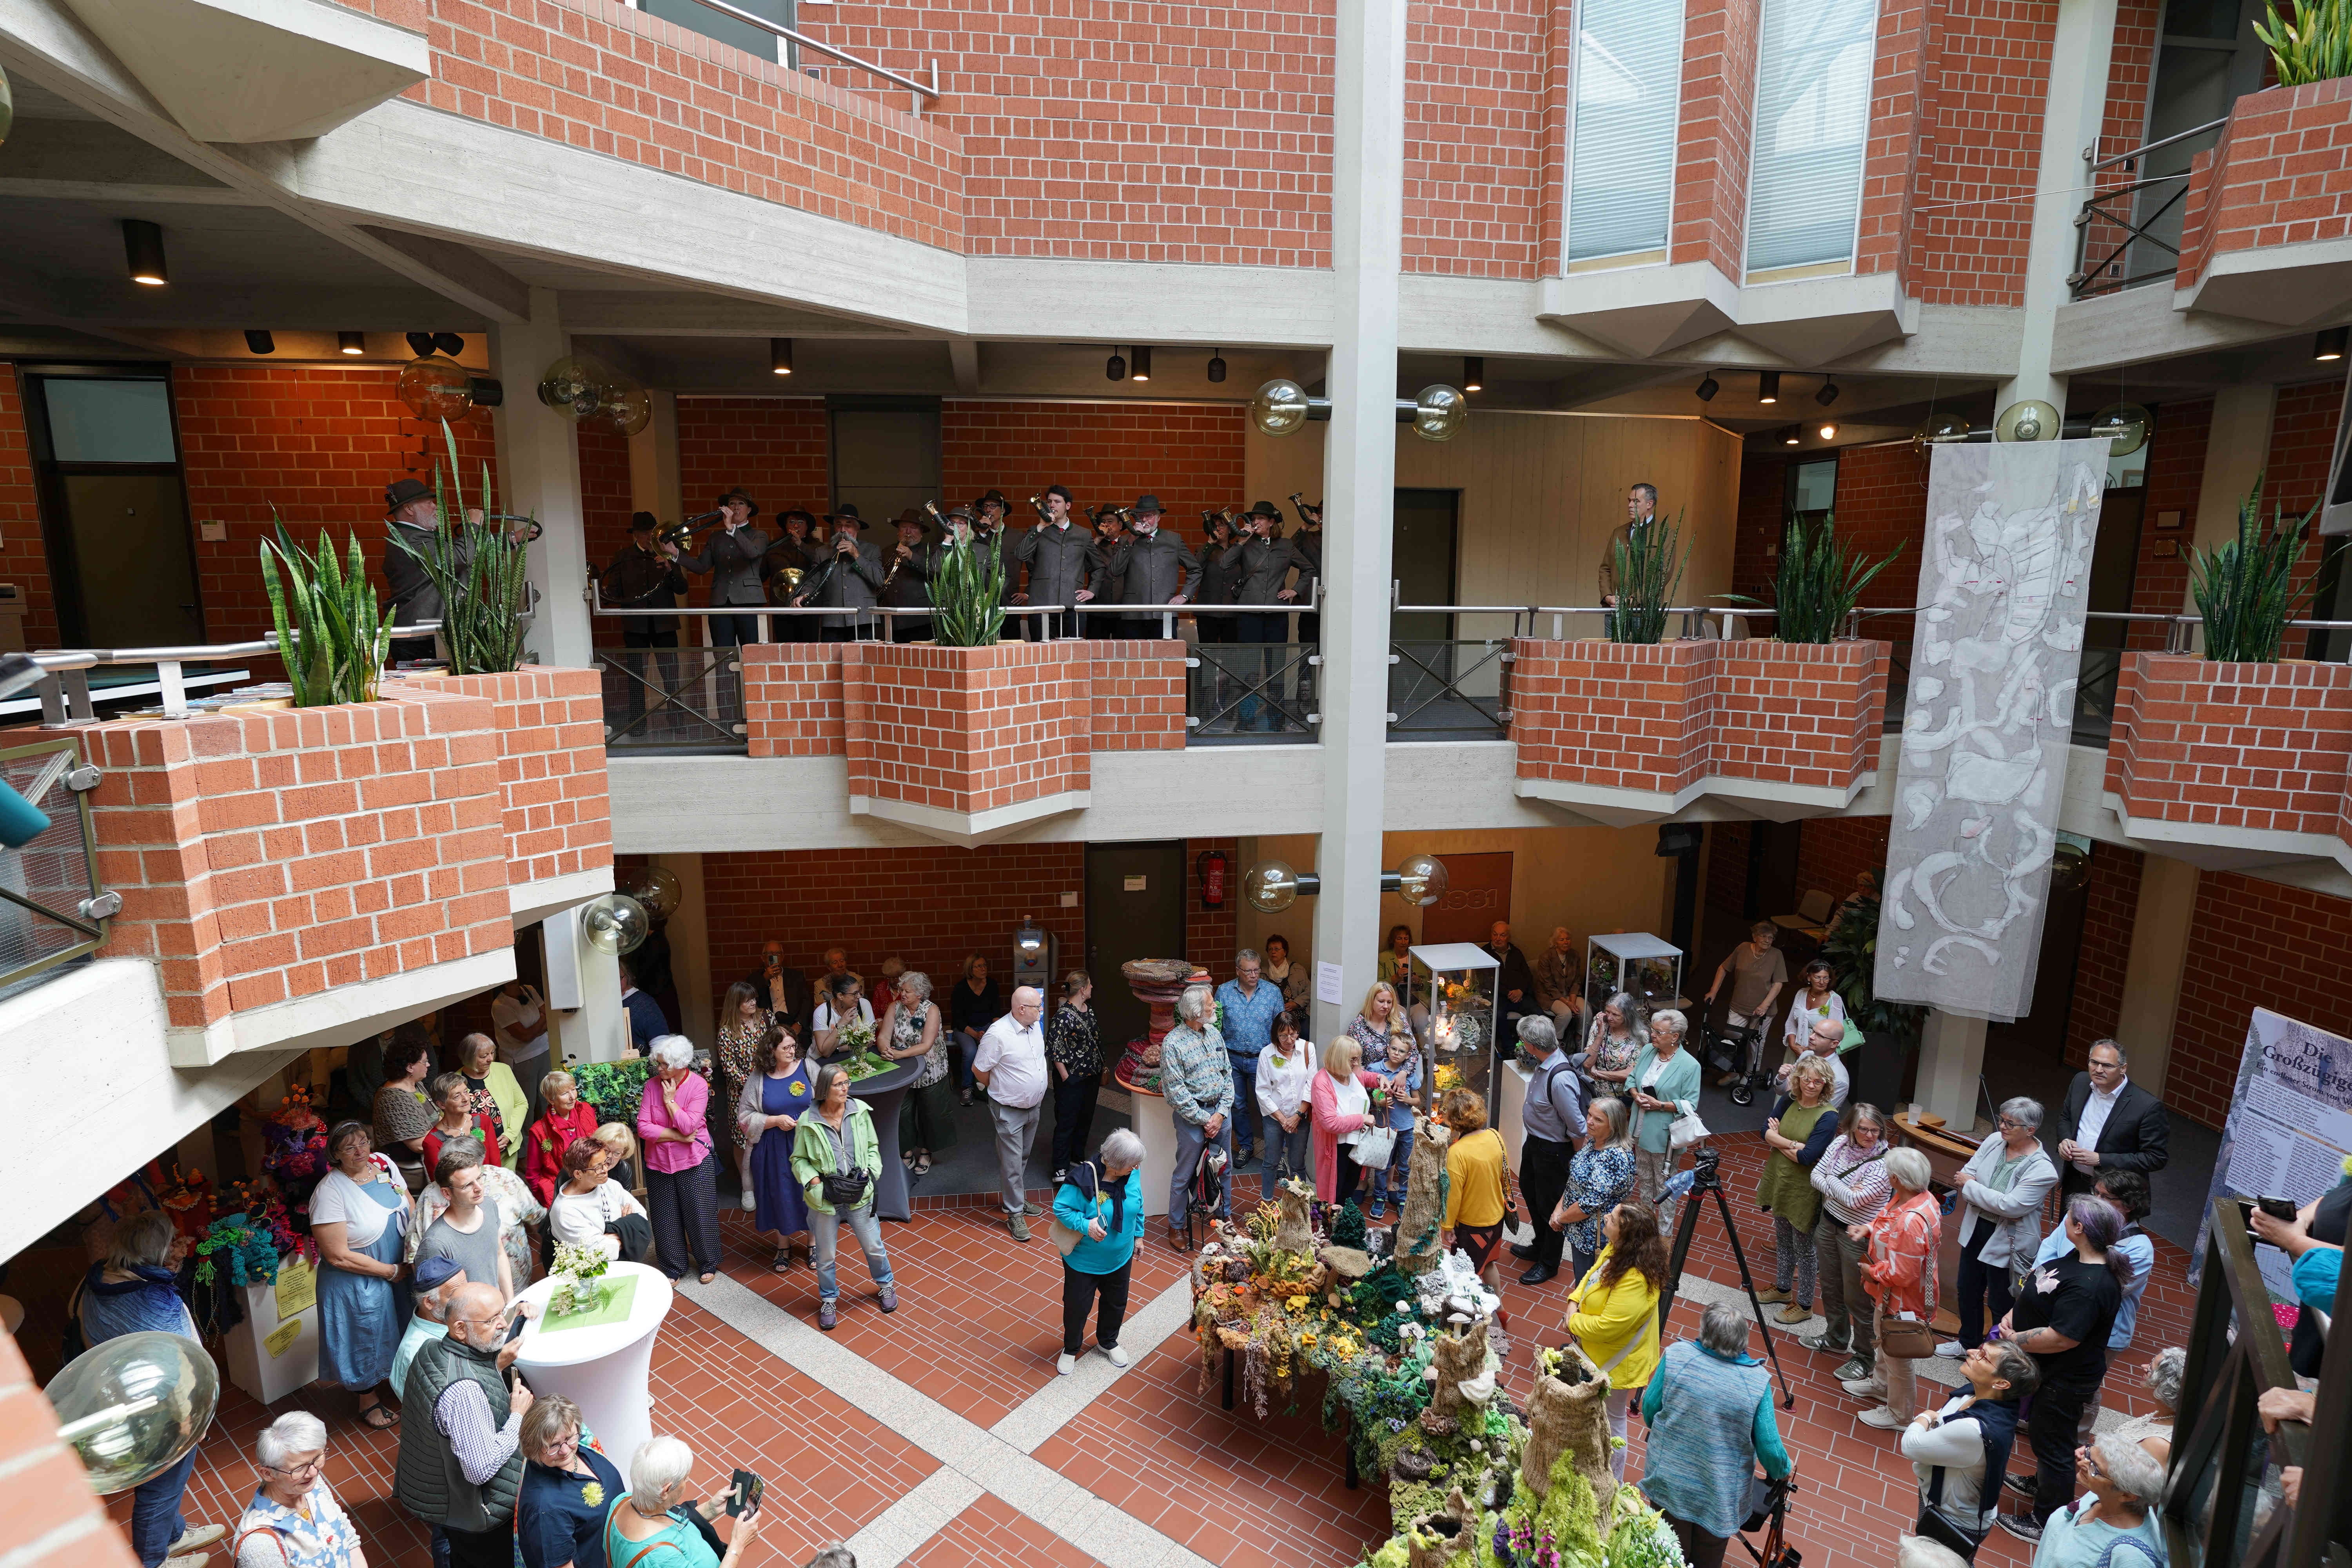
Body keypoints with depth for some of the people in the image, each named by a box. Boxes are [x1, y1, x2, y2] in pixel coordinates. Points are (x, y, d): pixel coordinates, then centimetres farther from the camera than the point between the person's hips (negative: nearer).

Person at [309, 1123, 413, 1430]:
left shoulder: (384, 1165, -7)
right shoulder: (329, 1192, -25)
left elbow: (411, 1211, 5)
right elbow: (338, 1256, -23)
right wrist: (391, 1271, -17)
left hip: (400, 1272, 6)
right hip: (357, 1284, -5)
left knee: (401, 1331, 23)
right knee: (366, 1339, 15)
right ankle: (369, 1400, 41)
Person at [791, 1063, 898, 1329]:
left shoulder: (860, 1112, -8)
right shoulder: (808, 1122, -13)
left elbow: (873, 1147, 5)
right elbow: (799, 1159, -2)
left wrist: (869, 1171, -10)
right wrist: (816, 1181, -15)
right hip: (825, 1200, -1)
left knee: (874, 1246, 16)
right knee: (825, 1255, 15)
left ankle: (885, 1284, 43)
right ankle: (829, 1299, 40)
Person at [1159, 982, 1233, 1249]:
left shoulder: (1214, 1033, 3)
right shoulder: (1173, 1044, -17)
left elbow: (1227, 1074, 6)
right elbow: (1176, 1092, -16)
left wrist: (1222, 1113, -5)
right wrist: (1205, 1120, -14)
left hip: (1221, 1110, 6)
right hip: (1193, 1115, -6)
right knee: (1185, 1174, 6)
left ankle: (1225, 1215, 39)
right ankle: (1175, 1227, 23)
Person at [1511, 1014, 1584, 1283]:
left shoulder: (1560, 1079, -37)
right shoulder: (1546, 1061, -9)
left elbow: (1577, 1127, -29)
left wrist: (1578, 1162, -14)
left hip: (1553, 1151, -10)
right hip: (1534, 1142, 10)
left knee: (1550, 1206, 12)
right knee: (1530, 1191, 28)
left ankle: (1549, 1263, 35)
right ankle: (1540, 1247, 51)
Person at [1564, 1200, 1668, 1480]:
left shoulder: (1636, 1280, -38)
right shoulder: (1615, 1249, -11)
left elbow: (1606, 1328, -33)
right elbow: (1592, 1276, 7)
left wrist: (1574, 1322, -17)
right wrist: (1573, 1304, -8)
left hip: (1615, 1363, -9)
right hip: (1593, 1352, 9)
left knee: (1610, 1423, 14)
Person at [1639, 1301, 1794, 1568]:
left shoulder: (1676, 1355, -15)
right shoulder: (1757, 1381, -17)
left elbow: (1649, 1409, -6)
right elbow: (1770, 1449, -11)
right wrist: (1784, 1470, 12)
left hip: (1669, 1483, 0)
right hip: (1721, 1497, 0)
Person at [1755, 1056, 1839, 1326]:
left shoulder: (1828, 1116, -20)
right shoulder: (1789, 1103, -1)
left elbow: (1807, 1156, -25)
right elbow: (1766, 1131, -7)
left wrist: (1777, 1139, -12)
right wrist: (1793, 1145, -22)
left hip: (1804, 1190, -6)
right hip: (1780, 1182, 6)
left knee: (1804, 1248, 8)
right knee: (1783, 1240, 23)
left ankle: (1804, 1305, 24)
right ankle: (1783, 1288, 41)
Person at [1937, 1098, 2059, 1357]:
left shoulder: (2042, 1169, -22)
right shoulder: (1994, 1141, -5)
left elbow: (2010, 1206, -27)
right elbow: (1965, 1175, -2)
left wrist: (1970, 1185, -19)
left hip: (2007, 1240, -6)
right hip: (1977, 1229, 6)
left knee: (2001, 1302, 9)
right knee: (1968, 1291, 22)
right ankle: (1968, 1342, 43)